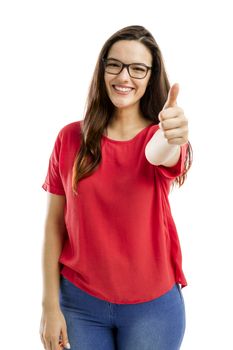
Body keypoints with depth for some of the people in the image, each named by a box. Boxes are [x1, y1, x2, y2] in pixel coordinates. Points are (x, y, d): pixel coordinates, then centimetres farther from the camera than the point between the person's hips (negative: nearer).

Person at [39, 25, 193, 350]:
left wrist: (170, 137, -54)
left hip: (152, 305, 0)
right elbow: (54, 224, -1)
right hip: (79, 301, 1)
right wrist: (50, 305, -3)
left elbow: (157, 153, -31)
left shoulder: (161, 137, -6)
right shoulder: (70, 138, -4)